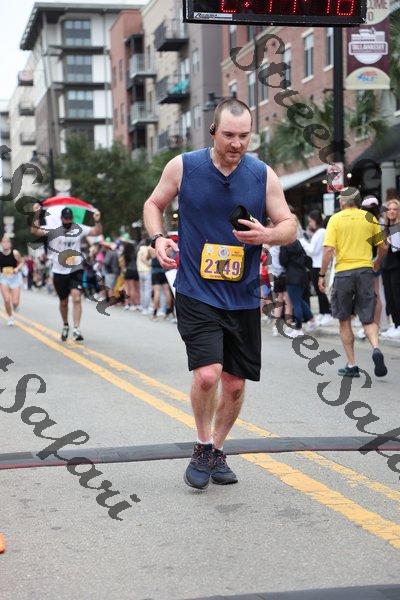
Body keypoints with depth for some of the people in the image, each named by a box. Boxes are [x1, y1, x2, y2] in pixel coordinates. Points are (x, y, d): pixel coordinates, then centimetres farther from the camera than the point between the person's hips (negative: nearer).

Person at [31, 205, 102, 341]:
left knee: (77, 298, -18)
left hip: (76, 270, 0)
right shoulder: (52, 229, -4)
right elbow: (35, 231, -15)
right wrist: (36, 215, -28)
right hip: (59, 272, 1)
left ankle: (76, 329, -18)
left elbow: (97, 232, -1)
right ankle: (65, 326, 38)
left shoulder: (78, 228, 1)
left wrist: (97, 221, -20)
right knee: (63, 302, 14)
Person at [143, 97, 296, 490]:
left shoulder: (263, 176, 0)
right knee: (207, 374, -18)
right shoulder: (182, 167, -3)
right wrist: (158, 238, -7)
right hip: (196, 293, -3)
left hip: (243, 298, 3)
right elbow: (154, 204, 12)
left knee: (235, 383, 9)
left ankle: (216, 451, 31)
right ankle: (203, 449, 7)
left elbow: (290, 226, 5)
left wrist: (268, 235, -17)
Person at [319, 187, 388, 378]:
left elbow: (329, 249, -10)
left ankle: (351, 365, 10)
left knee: (345, 321, 10)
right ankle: (376, 348, -21)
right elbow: (382, 247, 9)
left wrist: (322, 275, -3)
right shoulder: (369, 218, 6)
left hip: (343, 272, -2)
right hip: (365, 270, 2)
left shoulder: (336, 219, -2)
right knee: (368, 319, 8)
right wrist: (376, 264, 28)